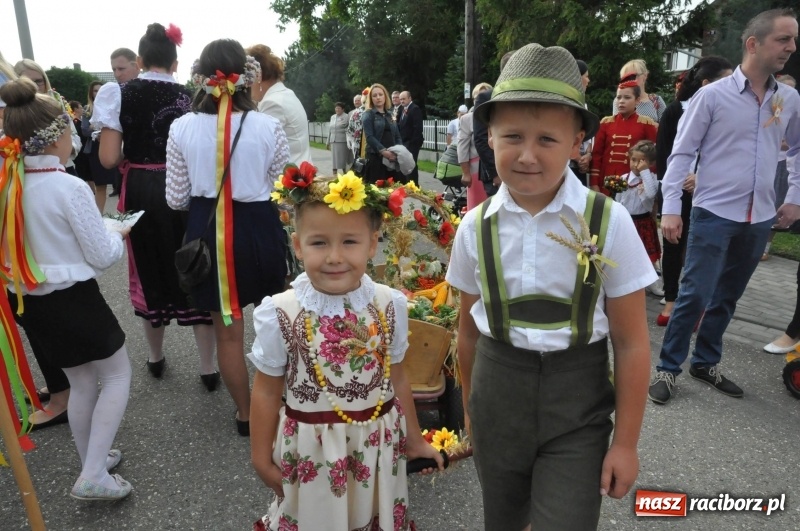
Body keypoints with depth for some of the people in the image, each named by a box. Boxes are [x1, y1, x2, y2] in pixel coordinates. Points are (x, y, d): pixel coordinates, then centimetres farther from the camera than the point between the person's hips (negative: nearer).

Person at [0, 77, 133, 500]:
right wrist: (120, 236, 5)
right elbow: (103, 256, -14)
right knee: (117, 376, 12)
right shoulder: (70, 188, -20)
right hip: (74, 299, -7)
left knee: (82, 382, 22)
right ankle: (93, 475, 8)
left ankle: (92, 462, 37)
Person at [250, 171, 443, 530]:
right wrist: (262, 458, 4)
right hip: (311, 452, -2)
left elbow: (397, 378, 2)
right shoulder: (280, 314, -17)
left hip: (377, 446, 2)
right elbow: (267, 391, -5)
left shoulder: (389, 306, -10)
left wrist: (413, 439, 12)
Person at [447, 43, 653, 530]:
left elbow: (631, 342, -9)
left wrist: (626, 441, -4)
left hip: (577, 404, -2)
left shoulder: (608, 222, -15)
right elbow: (469, 329, 4)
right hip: (497, 395, 3)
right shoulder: (476, 227, -7)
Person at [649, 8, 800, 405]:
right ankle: (668, 368, 9)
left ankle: (705, 363, 28)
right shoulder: (712, 95, -7)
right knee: (695, 295, -5)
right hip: (714, 214, -5)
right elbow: (681, 153, -8)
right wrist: (671, 208, -15)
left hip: (759, 219, 5)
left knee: (726, 298, 14)